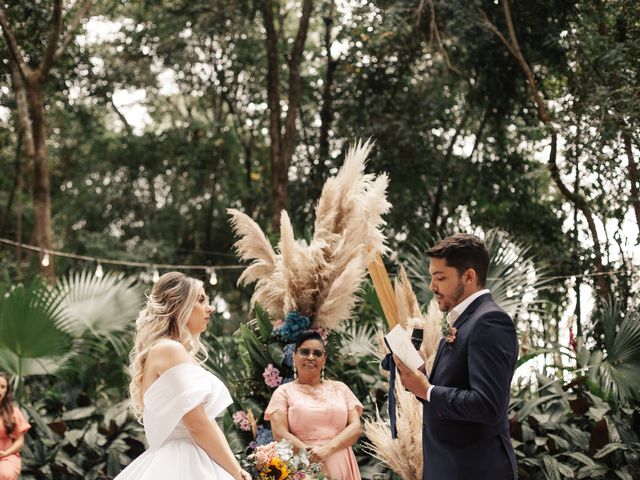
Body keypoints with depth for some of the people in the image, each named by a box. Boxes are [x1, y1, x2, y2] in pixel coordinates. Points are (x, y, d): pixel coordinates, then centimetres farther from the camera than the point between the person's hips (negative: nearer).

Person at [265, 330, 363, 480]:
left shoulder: (340, 388, 11)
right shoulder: (284, 392, 5)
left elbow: (356, 427, 1)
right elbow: (280, 434, -7)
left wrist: (327, 449, -15)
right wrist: (312, 455, -19)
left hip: (340, 466, 2)